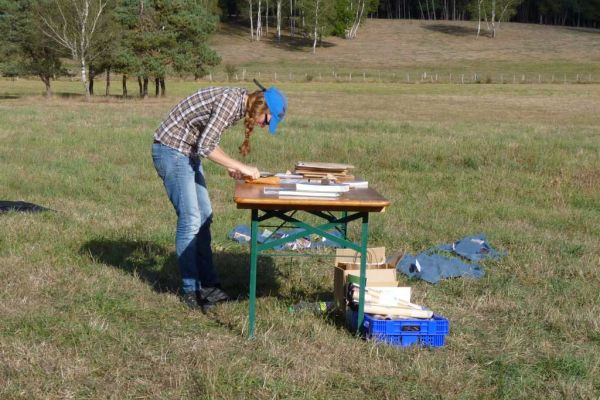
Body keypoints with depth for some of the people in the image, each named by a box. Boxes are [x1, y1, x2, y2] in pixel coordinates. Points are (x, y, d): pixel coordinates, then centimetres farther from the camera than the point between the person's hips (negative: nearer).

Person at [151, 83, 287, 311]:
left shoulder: (237, 103, 8)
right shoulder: (231, 101, -21)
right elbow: (205, 146, -25)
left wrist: (231, 167, 5)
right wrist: (240, 167, -17)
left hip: (188, 153, 10)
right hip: (171, 151, -10)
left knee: (204, 217, 10)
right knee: (190, 220, -8)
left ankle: (208, 284, 16)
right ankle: (190, 290, 2)